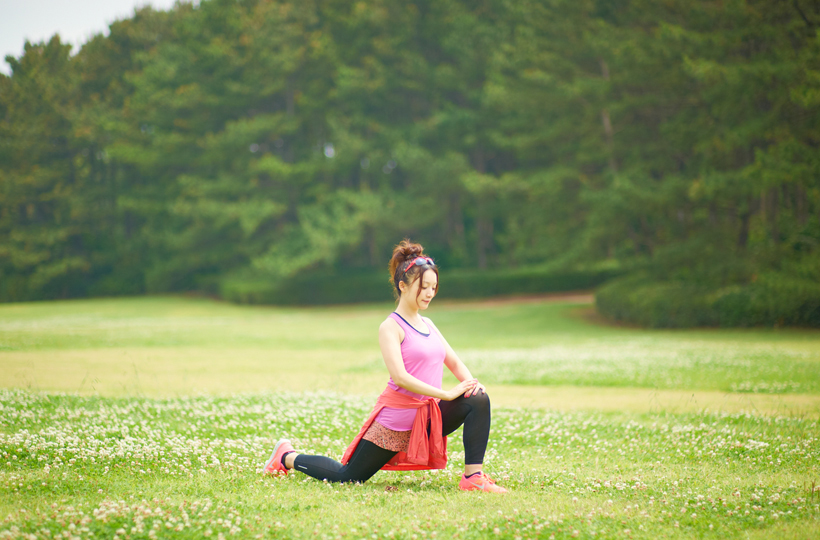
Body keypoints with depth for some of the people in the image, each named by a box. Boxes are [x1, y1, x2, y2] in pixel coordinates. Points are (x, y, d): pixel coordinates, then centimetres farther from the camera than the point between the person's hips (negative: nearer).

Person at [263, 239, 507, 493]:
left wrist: (471, 383, -8)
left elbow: (454, 362, 14)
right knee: (348, 476, 2)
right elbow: (400, 377, -22)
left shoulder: (428, 325, 12)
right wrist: (446, 394, -24)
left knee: (479, 400, -18)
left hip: (429, 415, 6)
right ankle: (288, 457, 27)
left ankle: (473, 476, -17)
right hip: (397, 418, -6)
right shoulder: (391, 327, -11)